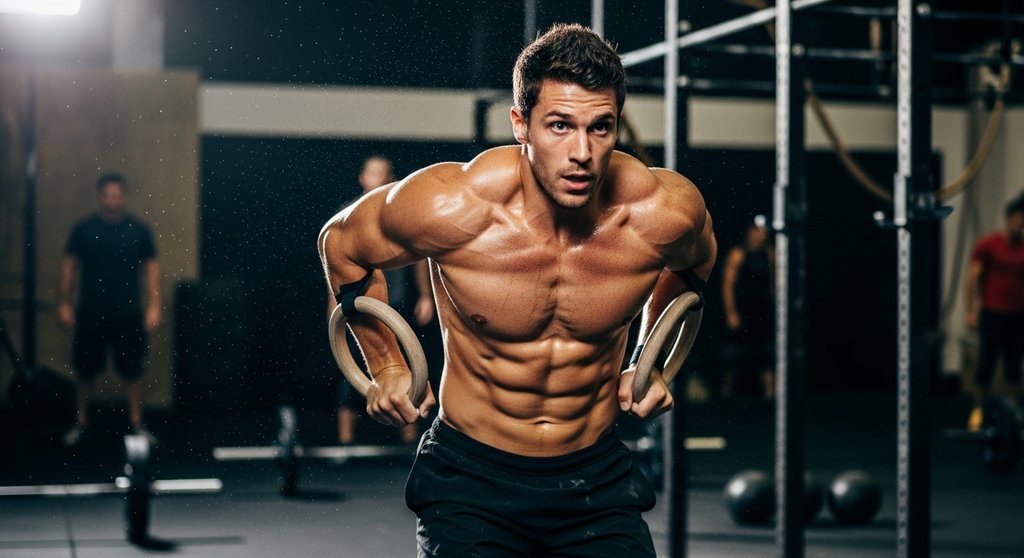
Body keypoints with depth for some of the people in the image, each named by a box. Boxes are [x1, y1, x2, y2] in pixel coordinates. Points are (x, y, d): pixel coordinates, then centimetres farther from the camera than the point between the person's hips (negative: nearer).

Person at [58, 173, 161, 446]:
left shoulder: (139, 230, 0)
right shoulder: (83, 229, -1)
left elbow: (151, 267, 3)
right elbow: (69, 265, 4)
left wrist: (154, 305, -3)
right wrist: (65, 303, 1)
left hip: (129, 314, 0)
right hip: (90, 314, 0)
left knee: (132, 369, 4)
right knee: (85, 370, 7)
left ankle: (136, 423, 14)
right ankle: (80, 423, 20)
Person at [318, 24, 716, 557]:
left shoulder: (663, 212, -14)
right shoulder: (452, 208, -21)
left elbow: (695, 258, 14)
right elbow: (342, 242, 1)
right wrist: (386, 367, 6)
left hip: (596, 481, 2)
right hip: (470, 479, -2)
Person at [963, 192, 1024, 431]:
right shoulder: (988, 244, -3)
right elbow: (972, 279, -4)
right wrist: (969, 312, -9)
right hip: (993, 313, -3)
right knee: (986, 362, -1)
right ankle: (978, 411, 8)